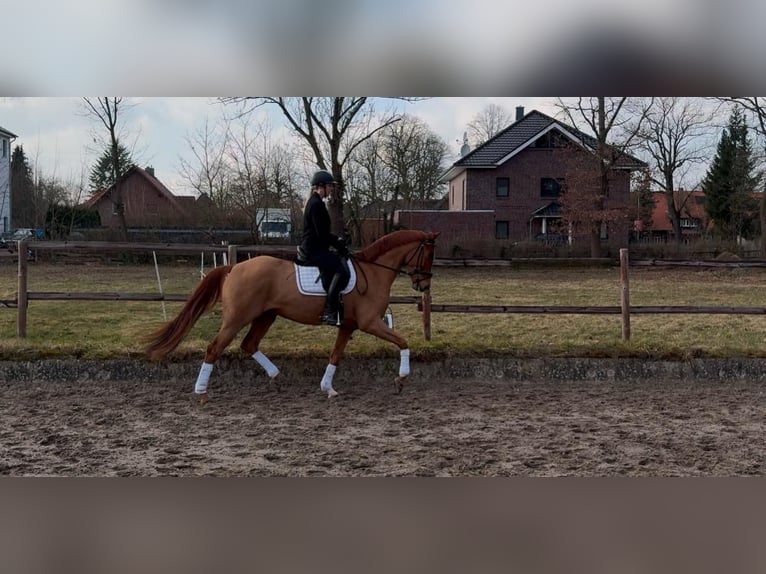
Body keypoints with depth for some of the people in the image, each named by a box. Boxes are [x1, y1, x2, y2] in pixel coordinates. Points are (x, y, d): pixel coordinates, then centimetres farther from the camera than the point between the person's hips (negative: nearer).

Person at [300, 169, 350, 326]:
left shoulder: (314, 203, 18)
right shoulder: (317, 205, -15)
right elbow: (322, 234, -19)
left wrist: (337, 240, 10)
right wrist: (339, 245, -9)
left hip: (314, 248, 11)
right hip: (314, 249, -11)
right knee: (342, 270, -24)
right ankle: (329, 312, -27)